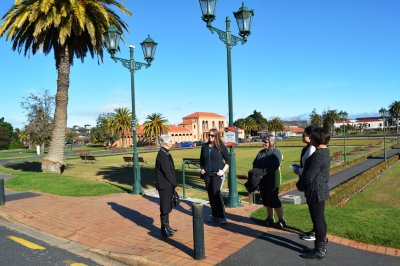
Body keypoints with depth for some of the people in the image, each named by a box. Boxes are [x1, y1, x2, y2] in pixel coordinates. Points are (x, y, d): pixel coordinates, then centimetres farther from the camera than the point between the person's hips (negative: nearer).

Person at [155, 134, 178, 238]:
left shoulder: (166, 153, 11)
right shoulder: (162, 155, -18)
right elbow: (167, 172, -20)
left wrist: (173, 183, 13)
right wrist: (174, 183, -11)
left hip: (168, 185, 9)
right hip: (164, 185, -9)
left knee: (167, 207, 17)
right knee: (165, 208, 0)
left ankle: (166, 227, 28)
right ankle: (164, 230, 11)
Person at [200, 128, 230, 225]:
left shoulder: (221, 147, -2)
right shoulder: (204, 146, 10)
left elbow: (228, 160, 2)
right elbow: (201, 160, 21)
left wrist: (223, 170, -9)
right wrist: (201, 169, 6)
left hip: (217, 174, -4)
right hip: (207, 174, 5)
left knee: (216, 193, -13)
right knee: (210, 194, 8)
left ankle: (222, 216, -4)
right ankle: (214, 215, 20)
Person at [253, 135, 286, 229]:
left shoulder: (276, 152, -9)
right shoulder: (261, 152, 13)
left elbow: (274, 166, -21)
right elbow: (255, 163, 9)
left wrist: (265, 172, -28)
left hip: (272, 181, -7)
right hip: (262, 180, 7)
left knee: (274, 201, -4)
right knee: (266, 200, 14)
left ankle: (281, 220, 5)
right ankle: (270, 218, 27)